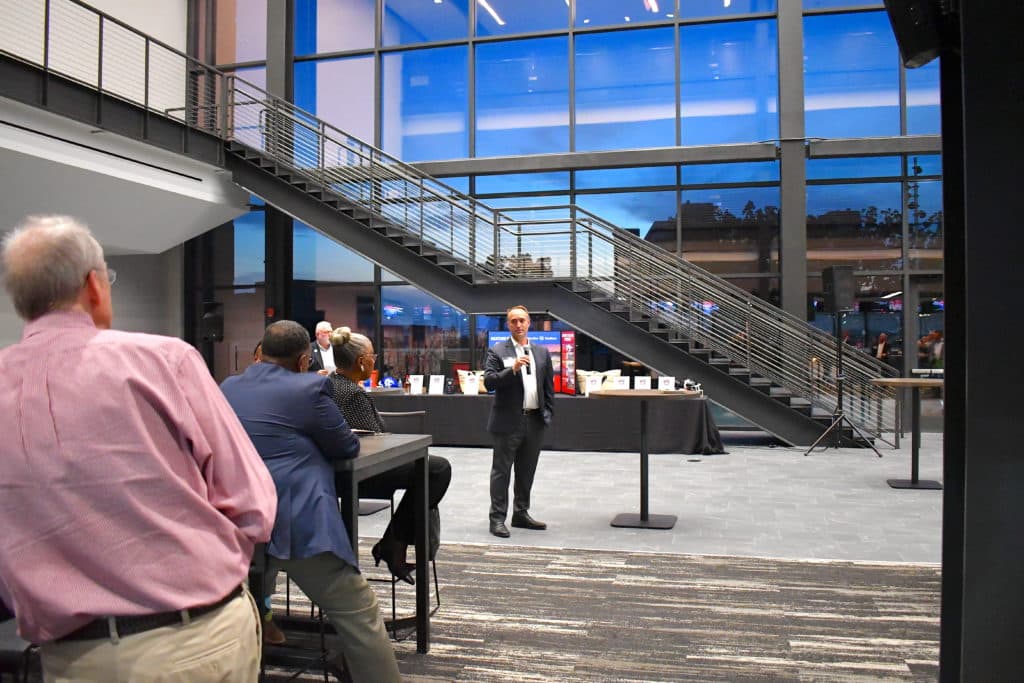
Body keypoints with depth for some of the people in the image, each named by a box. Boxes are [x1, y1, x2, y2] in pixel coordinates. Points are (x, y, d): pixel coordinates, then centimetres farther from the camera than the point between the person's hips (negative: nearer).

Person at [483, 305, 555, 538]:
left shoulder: (542, 352, 12)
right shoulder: (497, 351, -2)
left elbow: (549, 386, 14)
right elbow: (489, 382, -12)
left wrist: (548, 413, 7)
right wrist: (512, 369, -23)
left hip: (534, 421, 5)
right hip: (508, 421, -5)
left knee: (527, 471, 14)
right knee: (501, 471, 0)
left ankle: (521, 514, 25)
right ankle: (497, 518, 5)